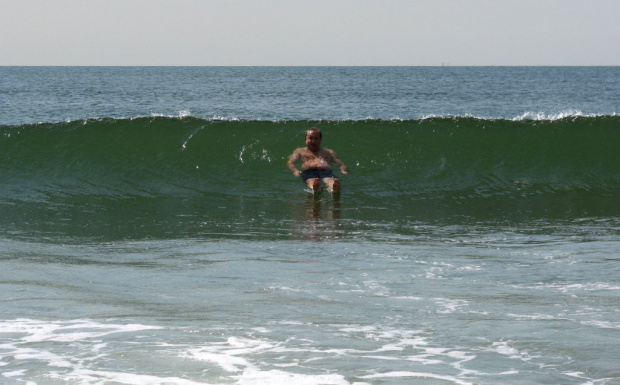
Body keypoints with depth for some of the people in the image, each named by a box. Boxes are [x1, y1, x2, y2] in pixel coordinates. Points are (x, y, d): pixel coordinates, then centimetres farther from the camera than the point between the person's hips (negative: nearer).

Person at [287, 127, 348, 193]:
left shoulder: (329, 152, 38)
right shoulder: (300, 151, 34)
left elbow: (341, 164, 29)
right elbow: (290, 163, 19)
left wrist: (343, 171, 3)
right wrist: (295, 171, -5)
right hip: (309, 171, -1)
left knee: (330, 180, -40)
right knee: (311, 181, -42)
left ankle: (334, 189, -75)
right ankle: (315, 188, -77)